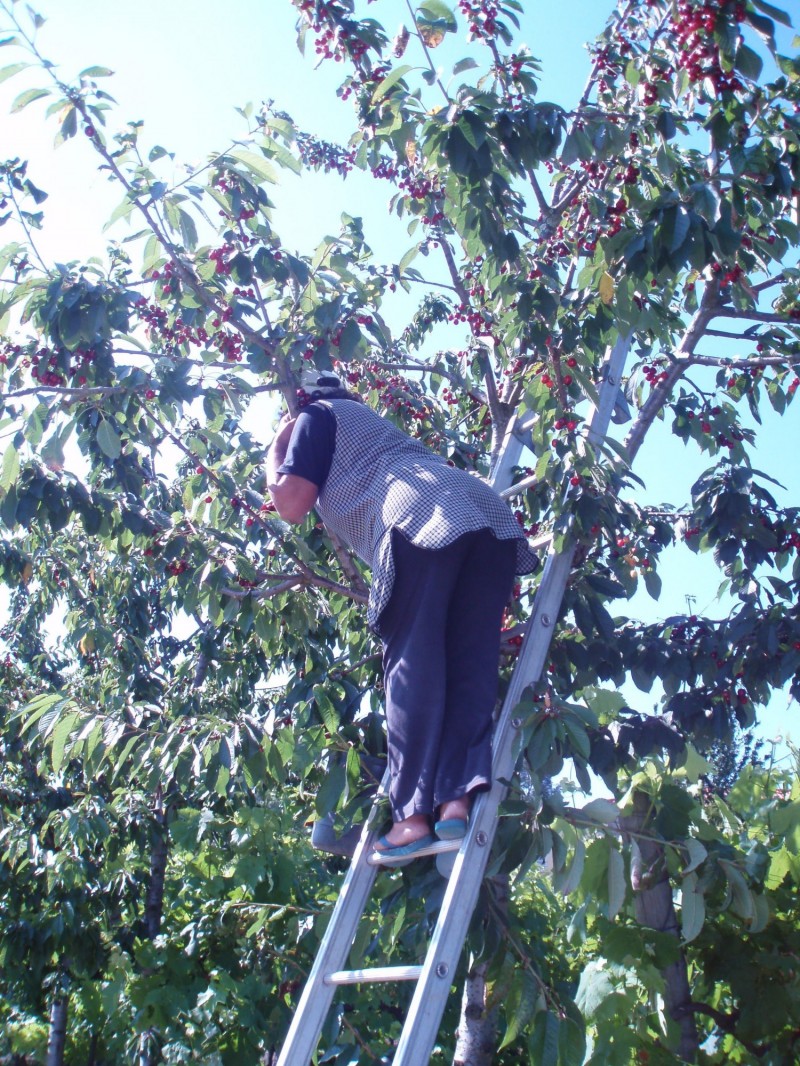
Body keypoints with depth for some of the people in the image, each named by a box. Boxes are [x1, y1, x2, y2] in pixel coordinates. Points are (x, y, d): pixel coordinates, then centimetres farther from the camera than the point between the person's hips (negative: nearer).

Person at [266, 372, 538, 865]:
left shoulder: (319, 415, 21)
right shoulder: (373, 424, 43)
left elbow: (292, 502, 12)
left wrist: (276, 451, 28)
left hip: (423, 517, -7)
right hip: (491, 513, 8)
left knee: (413, 666, -10)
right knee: (471, 667, 1)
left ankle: (414, 814, -15)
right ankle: (459, 799, -10)